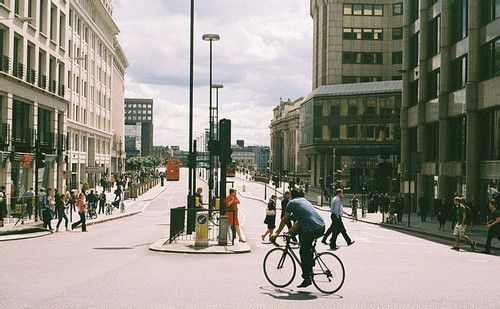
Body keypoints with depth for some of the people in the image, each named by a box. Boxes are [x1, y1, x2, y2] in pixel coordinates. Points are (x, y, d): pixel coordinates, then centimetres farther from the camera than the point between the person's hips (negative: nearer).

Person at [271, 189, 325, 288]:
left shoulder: (292, 203, 7)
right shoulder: (305, 201, 28)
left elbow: (284, 220, 10)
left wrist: (277, 233, 19)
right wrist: (291, 231, 39)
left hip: (311, 230, -8)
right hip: (321, 228, 8)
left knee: (304, 253, 6)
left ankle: (307, 279, 8)